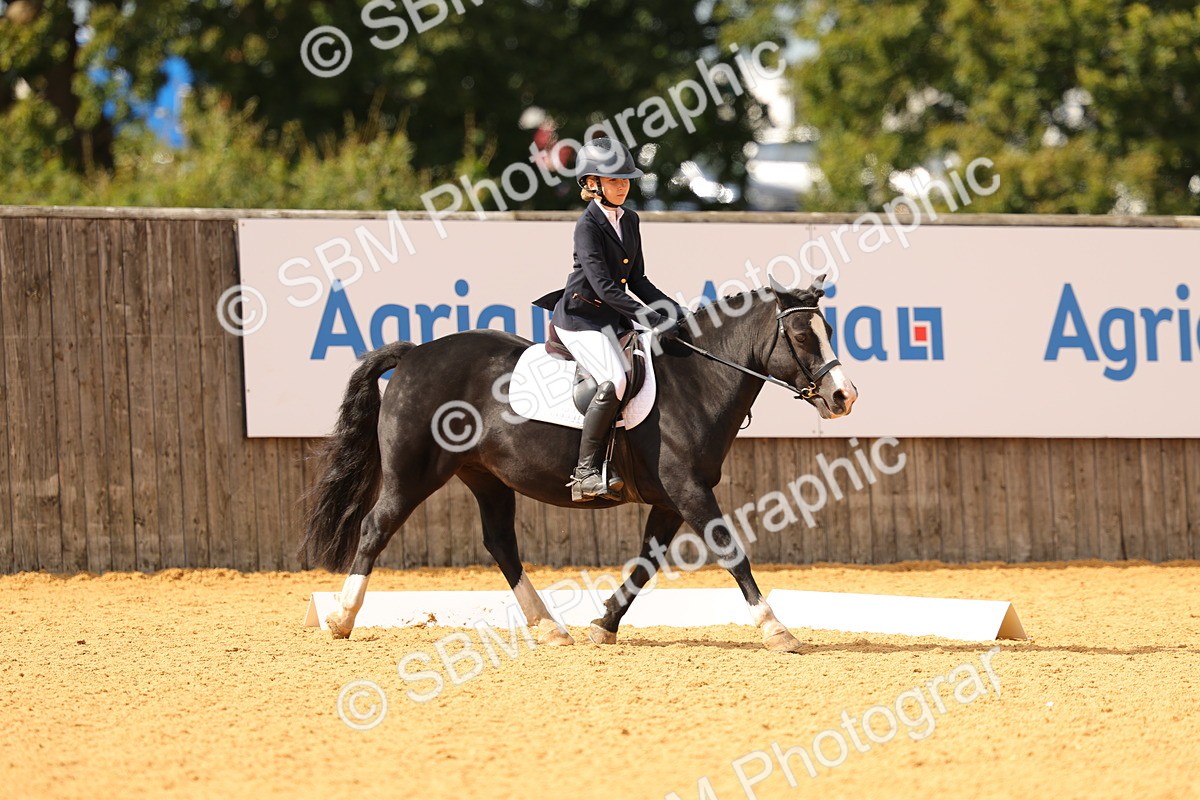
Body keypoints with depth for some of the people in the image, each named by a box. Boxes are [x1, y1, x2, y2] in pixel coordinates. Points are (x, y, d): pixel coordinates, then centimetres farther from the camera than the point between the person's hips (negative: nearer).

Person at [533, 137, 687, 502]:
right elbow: (603, 285, -21)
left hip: (613, 317, 9)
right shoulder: (588, 225, -14)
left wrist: (672, 309, 1)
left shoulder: (629, 221, 10)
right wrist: (649, 318, -25)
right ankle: (585, 472, -24)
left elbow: (636, 281, 15)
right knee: (614, 382, -28)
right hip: (581, 317, -9)